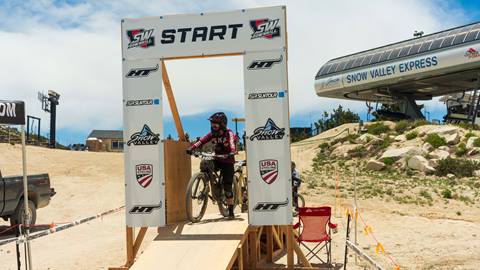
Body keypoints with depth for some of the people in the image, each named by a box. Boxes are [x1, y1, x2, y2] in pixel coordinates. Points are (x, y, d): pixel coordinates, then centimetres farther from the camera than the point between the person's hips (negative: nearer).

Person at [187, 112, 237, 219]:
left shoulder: (229, 133, -16)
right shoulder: (213, 133, -2)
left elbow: (232, 143, -35)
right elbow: (202, 141, -16)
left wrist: (232, 153, -57)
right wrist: (191, 148, -32)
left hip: (227, 162, -5)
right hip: (217, 159, 5)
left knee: (227, 187, -7)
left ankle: (231, 211, 6)